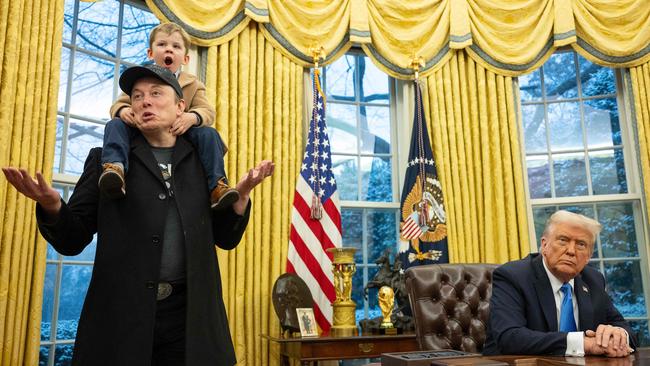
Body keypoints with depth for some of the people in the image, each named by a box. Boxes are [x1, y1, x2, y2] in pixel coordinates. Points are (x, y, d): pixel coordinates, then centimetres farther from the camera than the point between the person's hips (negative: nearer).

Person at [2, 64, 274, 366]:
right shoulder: (105, 160, 6)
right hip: (119, 313, 0)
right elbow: (72, 241, 4)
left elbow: (225, 238, 11)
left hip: (189, 315, 1)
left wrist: (241, 193, -6)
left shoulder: (202, 162, 8)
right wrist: (51, 205, -16)